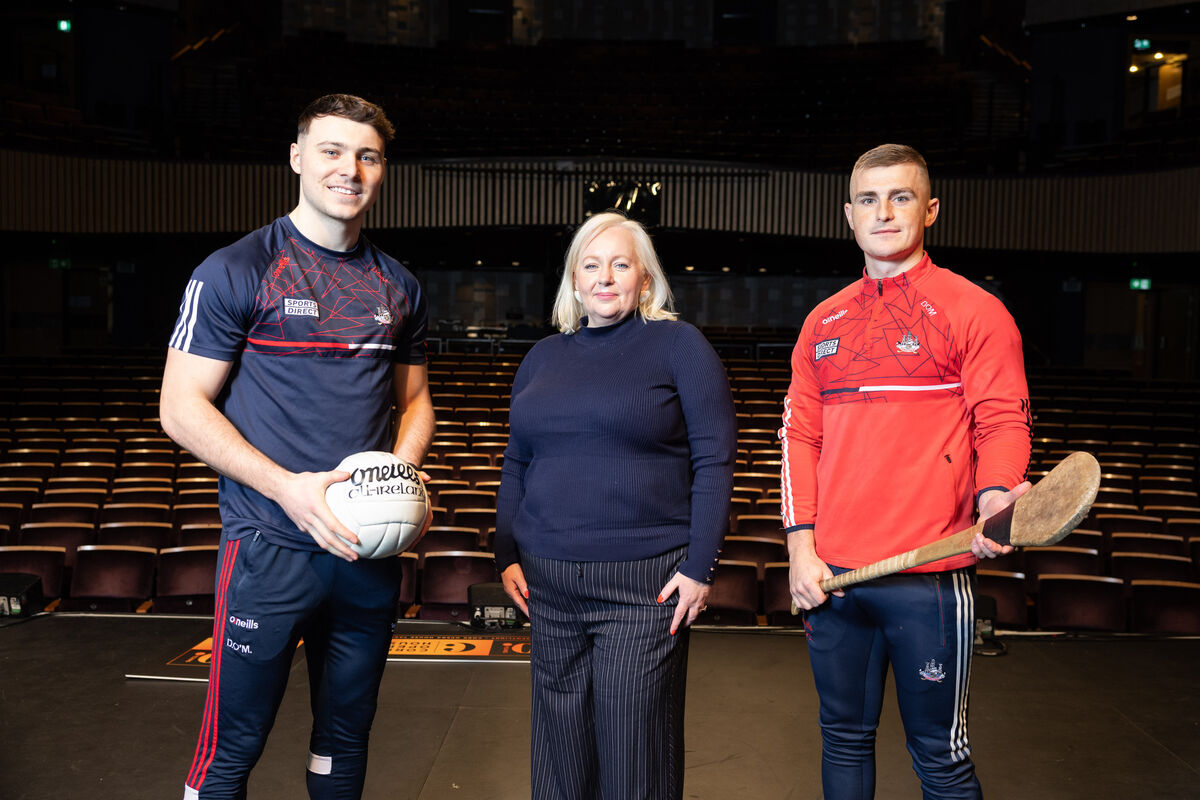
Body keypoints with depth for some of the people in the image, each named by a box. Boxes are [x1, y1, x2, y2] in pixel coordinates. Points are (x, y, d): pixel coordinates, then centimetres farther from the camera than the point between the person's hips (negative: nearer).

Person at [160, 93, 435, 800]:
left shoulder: (399, 287, 9)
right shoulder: (235, 272, -5)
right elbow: (182, 409, -8)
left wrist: (403, 469, -4)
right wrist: (289, 488, -18)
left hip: (373, 548, 5)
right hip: (270, 547, -4)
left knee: (347, 735, 18)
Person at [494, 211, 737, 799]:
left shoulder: (678, 344, -1)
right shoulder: (543, 358, 14)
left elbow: (713, 459, -6)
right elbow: (515, 465, 17)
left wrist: (700, 566, -11)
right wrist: (507, 555, 10)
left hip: (645, 583, -4)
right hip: (549, 581, 5)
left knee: (634, 746, 3)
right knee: (560, 740, 13)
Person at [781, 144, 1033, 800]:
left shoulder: (973, 311, -1)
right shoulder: (823, 323, 12)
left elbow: (1004, 421, -5)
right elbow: (799, 433, 10)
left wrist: (994, 494, -27)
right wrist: (801, 544, 1)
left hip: (928, 576, -4)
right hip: (829, 575, 5)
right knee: (844, 740, 17)